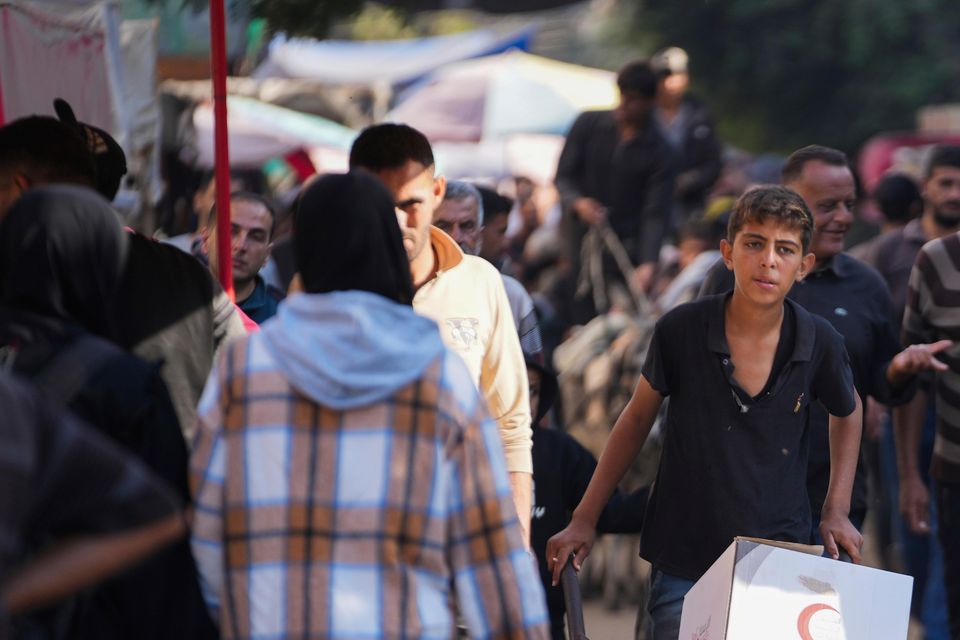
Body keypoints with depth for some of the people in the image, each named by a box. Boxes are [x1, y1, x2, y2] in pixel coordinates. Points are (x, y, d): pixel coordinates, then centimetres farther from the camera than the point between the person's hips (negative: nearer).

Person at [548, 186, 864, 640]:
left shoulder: (819, 344, -8)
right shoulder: (681, 331, -11)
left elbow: (847, 412, 15)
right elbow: (637, 418, 4)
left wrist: (837, 511, 6)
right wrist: (584, 520, 5)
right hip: (684, 566, -1)